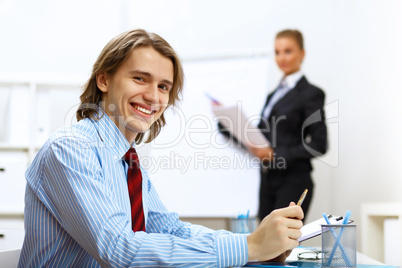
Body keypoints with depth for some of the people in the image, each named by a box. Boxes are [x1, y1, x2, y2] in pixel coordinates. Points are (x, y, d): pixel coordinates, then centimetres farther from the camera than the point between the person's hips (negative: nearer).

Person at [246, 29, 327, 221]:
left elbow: (319, 144, -10)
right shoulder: (274, 95, 19)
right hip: (268, 182, 7)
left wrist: (275, 154, -16)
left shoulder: (310, 93, -3)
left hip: (293, 183, -7)